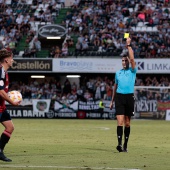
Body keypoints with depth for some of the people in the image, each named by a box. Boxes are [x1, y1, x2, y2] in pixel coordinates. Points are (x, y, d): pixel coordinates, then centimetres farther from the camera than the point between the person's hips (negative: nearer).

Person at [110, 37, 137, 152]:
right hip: (119, 97, 2)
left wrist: (129, 45, -9)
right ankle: (120, 144, -19)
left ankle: (125, 145, 14)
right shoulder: (118, 73, 15)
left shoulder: (132, 71, 4)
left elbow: (132, 59, -12)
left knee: (127, 123, 5)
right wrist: (112, 101, 21)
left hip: (129, 97, -1)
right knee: (120, 121, -11)